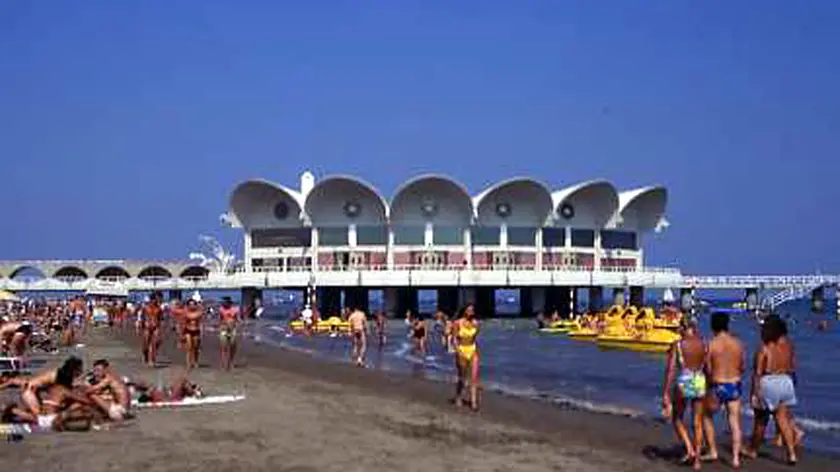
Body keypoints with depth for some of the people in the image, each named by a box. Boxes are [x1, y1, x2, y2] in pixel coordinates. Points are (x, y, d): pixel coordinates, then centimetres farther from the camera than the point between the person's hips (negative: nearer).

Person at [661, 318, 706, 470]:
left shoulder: (677, 345, -8)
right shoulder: (704, 345, 1)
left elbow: (670, 370, -12)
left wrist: (666, 394, -10)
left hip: (683, 385, -3)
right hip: (700, 383, 3)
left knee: (677, 419, 19)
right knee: (697, 423, 14)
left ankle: (690, 450, 4)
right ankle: (697, 459, 16)